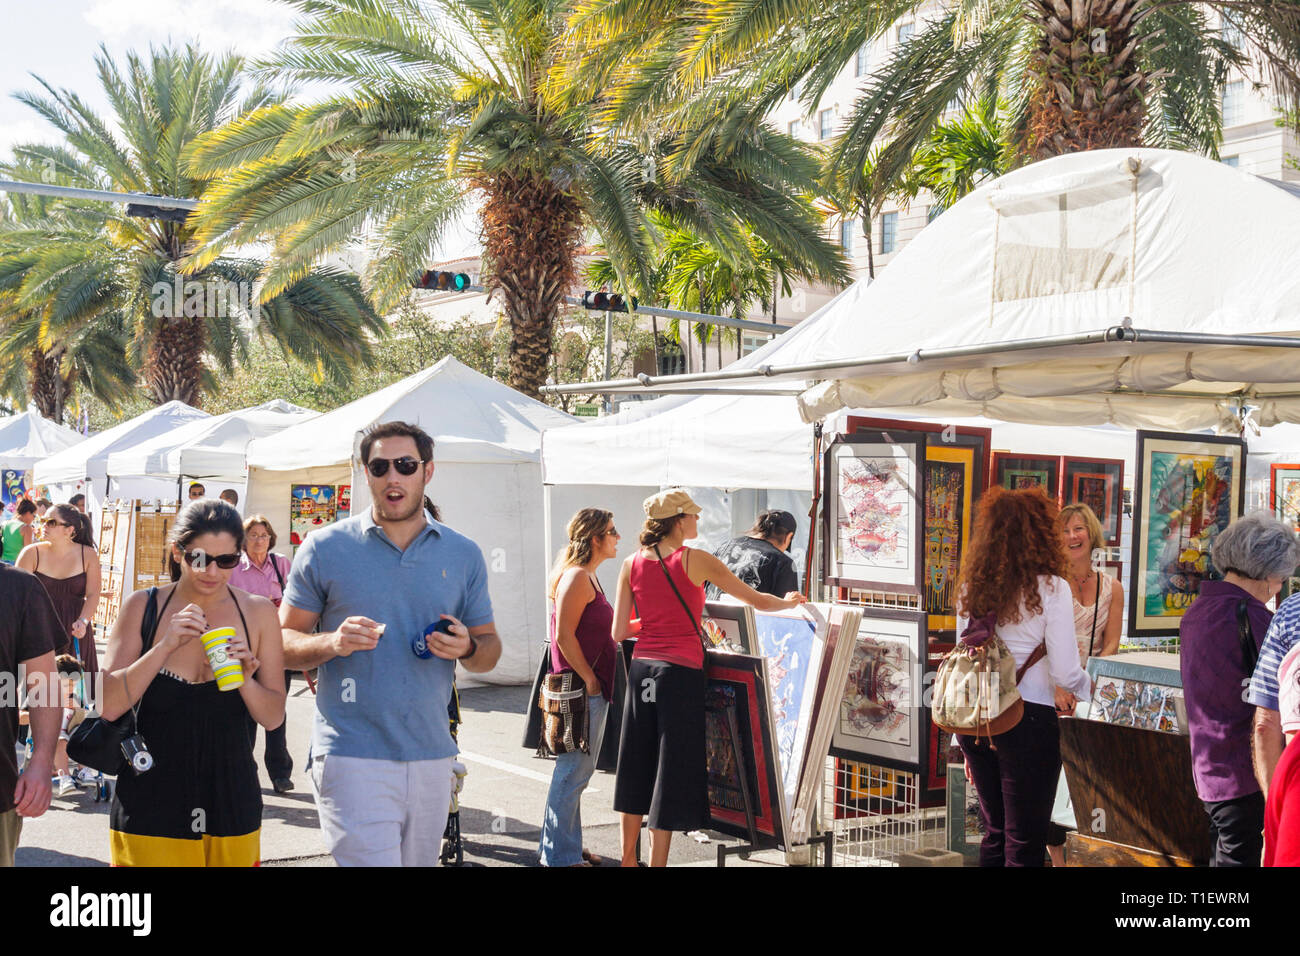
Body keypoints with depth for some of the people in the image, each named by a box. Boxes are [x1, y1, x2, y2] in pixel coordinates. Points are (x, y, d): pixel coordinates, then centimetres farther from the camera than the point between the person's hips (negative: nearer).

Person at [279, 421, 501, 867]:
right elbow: (283, 642, 4)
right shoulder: (325, 547, 2)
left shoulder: (464, 554, 10)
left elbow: (490, 648, 15)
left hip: (431, 758, 4)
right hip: (352, 758, -4)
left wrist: (467, 648, -8)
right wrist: (332, 643, -17)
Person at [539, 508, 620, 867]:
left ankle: (566, 845, 25)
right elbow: (564, 635, -20)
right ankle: (560, 854, 3)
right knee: (573, 772, -4)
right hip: (581, 689, -10)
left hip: (593, 689, 10)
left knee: (578, 771, 16)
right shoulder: (576, 577, -15)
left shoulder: (588, 577, 17)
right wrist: (589, 679, -17)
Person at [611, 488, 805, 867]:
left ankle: (628, 857, 28)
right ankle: (657, 862, 5)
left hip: (642, 668, 5)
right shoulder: (696, 560, -8)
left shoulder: (632, 564, 4)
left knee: (637, 765, 16)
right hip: (680, 672, -5)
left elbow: (619, 633, 5)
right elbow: (756, 600, -1)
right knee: (671, 770, 2)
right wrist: (790, 602, 19)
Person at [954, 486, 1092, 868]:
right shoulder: (1050, 588, -9)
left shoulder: (971, 588, 6)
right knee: (1024, 844, 4)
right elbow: (1065, 673, -10)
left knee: (994, 834, 19)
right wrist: (1089, 687, 13)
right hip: (1029, 721, -5)